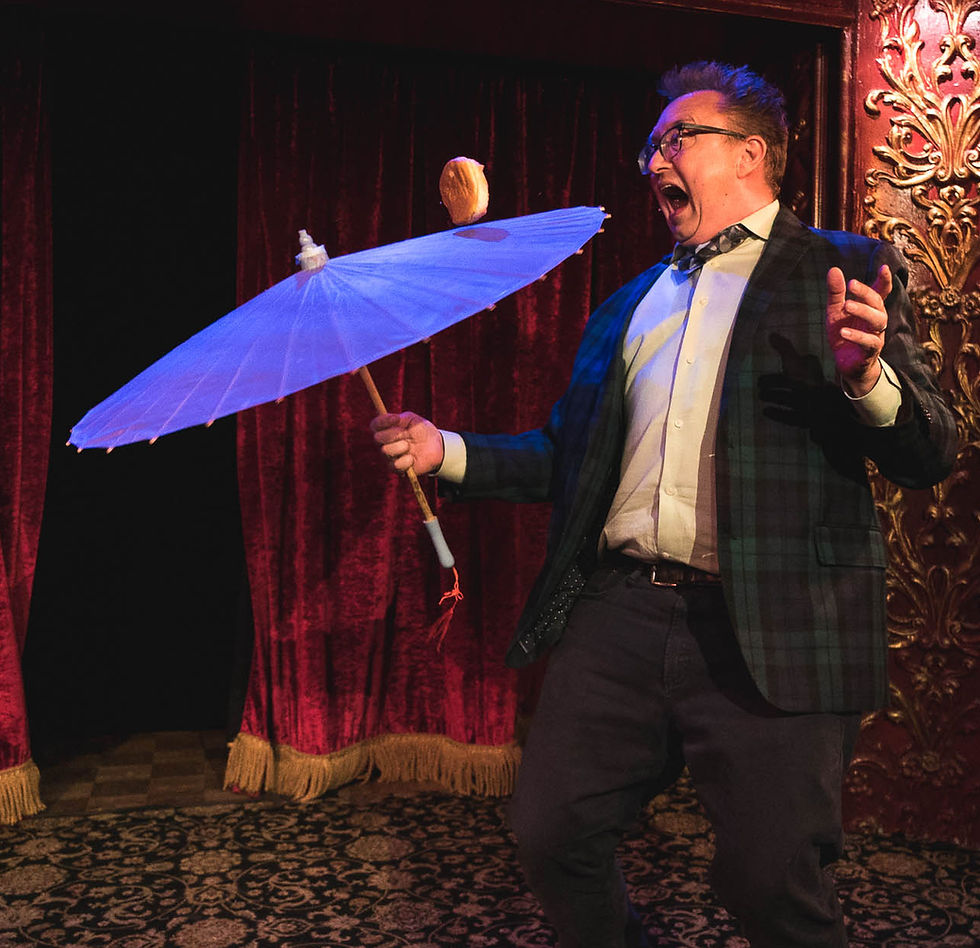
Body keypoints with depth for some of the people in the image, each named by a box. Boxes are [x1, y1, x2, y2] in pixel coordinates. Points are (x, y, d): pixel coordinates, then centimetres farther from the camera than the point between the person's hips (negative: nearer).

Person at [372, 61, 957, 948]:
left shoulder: (846, 272, 5)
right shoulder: (629, 303, 20)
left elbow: (929, 456, -2)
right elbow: (569, 454, 21)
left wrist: (866, 375, -22)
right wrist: (448, 452, 10)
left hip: (766, 633, -5)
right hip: (620, 612, 5)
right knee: (552, 834, 6)